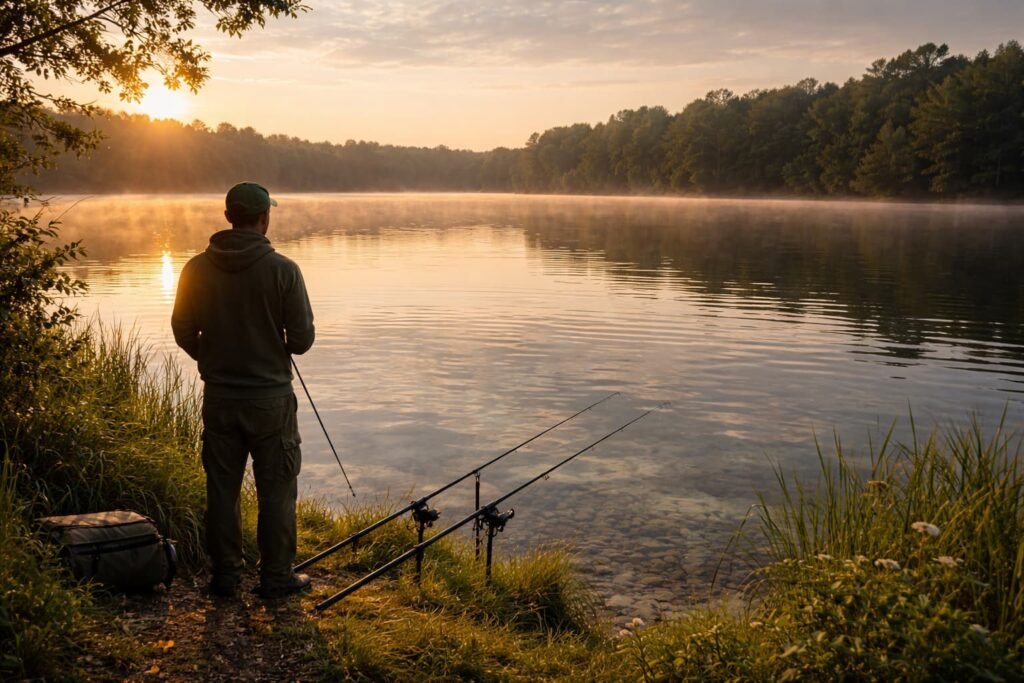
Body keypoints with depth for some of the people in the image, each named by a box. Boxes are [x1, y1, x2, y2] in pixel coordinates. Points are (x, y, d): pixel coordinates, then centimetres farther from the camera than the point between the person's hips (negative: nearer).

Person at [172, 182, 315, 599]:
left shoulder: (197, 269, -3)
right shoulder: (282, 270, -13)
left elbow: (183, 332, 2)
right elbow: (302, 339, -12)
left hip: (218, 396, 3)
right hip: (270, 396, -3)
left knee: (222, 489, 13)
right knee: (276, 490, 8)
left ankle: (225, 576, 22)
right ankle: (276, 577, 14)